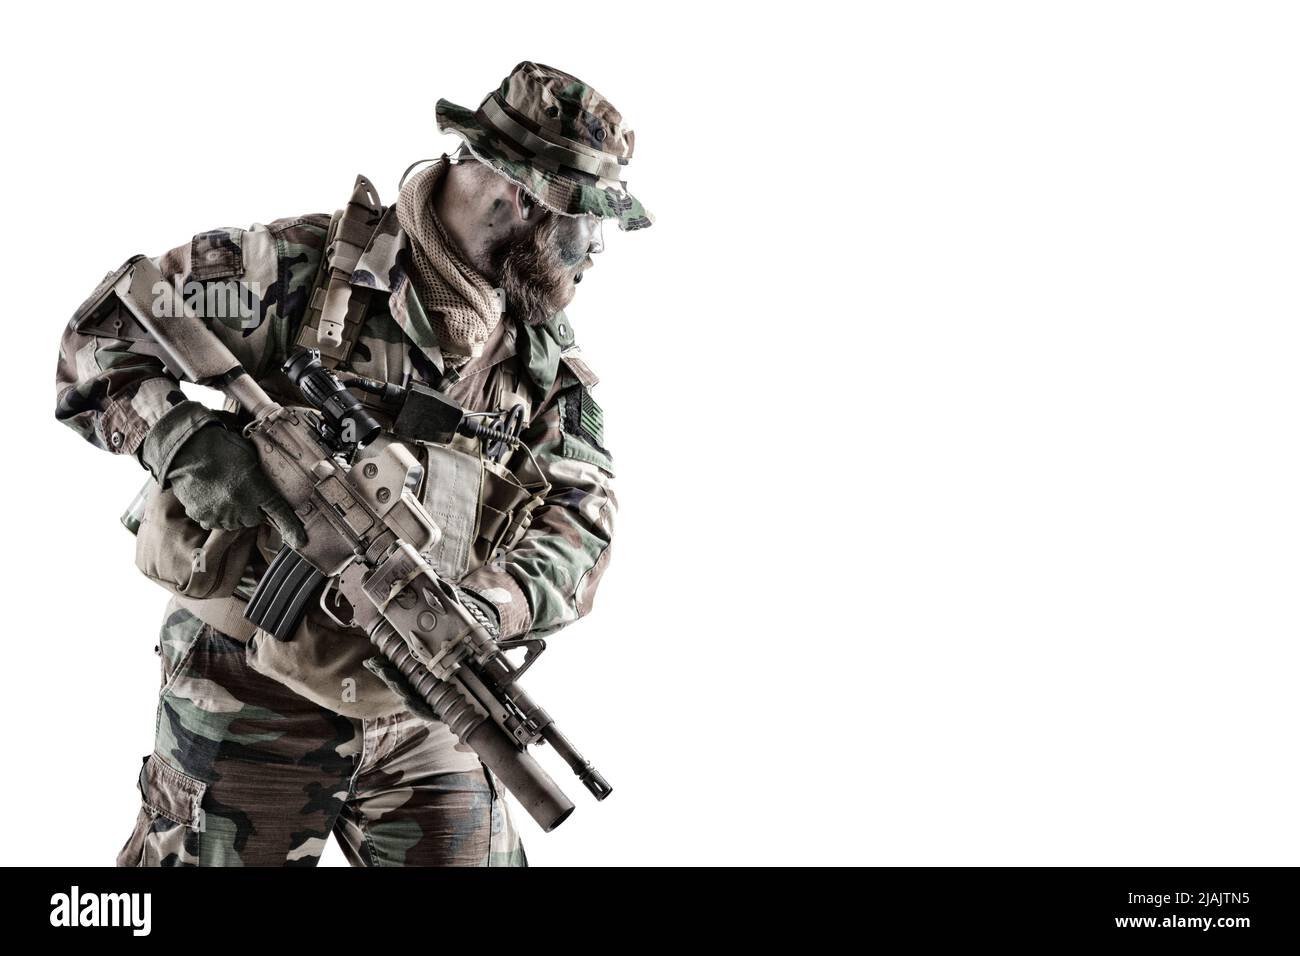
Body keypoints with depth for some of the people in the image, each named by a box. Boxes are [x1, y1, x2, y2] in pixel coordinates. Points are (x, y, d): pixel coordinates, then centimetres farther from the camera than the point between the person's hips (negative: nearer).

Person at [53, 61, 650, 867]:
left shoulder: (550, 356, 2)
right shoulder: (305, 267, -13)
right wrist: (187, 440, -26)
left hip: (422, 710, 4)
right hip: (250, 703, -3)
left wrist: (485, 604, -22)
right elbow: (100, 333, -8)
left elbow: (580, 526, -3)